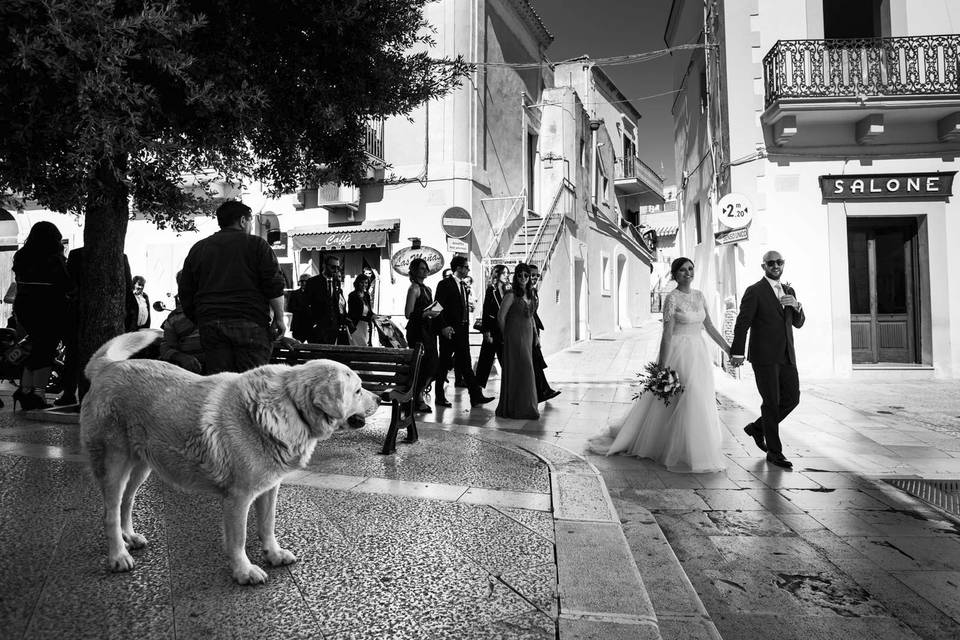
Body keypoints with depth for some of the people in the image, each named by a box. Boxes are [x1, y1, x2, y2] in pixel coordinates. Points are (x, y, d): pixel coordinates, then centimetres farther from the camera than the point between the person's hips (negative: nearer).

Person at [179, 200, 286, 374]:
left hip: (209, 324, 4)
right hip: (250, 323, -4)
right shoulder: (256, 244, 3)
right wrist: (279, 318, 2)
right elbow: (274, 286, -4)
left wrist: (199, 320, 25)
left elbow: (185, 292, 18)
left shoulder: (197, 249, 17)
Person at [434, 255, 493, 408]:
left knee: (466, 364, 5)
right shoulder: (445, 284, -8)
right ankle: (440, 397, 14)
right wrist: (444, 326, -19)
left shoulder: (464, 286, 15)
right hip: (449, 331, -7)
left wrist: (466, 327, 10)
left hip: (462, 331, 7)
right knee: (443, 364, 4)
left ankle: (476, 396, 3)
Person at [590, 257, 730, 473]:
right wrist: (663, 367, -18)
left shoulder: (699, 295, 10)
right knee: (686, 403, -6)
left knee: (701, 403, 11)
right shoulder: (672, 298, -11)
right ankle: (687, 455, 7)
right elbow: (667, 334, -15)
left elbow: (708, 325, 15)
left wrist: (727, 348, 13)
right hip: (679, 354, -7)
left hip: (699, 355, 7)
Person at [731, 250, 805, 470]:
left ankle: (757, 427, 29)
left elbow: (798, 323, 16)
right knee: (771, 403, -1)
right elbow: (742, 323, -8)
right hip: (764, 357, -7)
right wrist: (737, 352, -13)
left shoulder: (789, 291, 15)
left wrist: (796, 306, -4)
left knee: (792, 398, 8)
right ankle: (774, 453, 10)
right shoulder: (754, 291, -5)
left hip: (786, 356, 7)